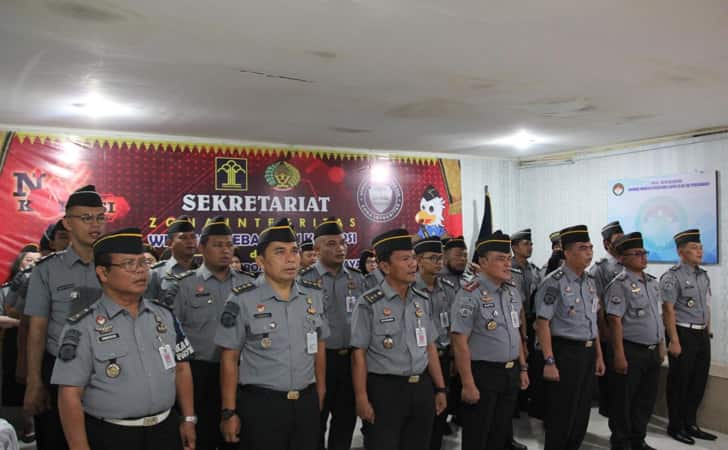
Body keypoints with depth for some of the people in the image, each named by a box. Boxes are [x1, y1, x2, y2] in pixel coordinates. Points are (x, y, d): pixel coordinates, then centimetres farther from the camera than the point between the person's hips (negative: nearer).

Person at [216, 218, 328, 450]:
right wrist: (229, 412, -6)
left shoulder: (314, 294, 2)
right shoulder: (242, 299, -11)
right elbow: (229, 357, -6)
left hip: (307, 402, 4)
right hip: (260, 404, -4)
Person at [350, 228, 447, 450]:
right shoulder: (369, 304, -10)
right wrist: (362, 398, -12)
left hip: (422, 388, 5)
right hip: (385, 390, -5)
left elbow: (430, 347, 12)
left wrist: (440, 388, 11)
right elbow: (359, 354, -10)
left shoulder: (422, 300, 6)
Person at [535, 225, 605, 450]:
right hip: (565, 351, -7)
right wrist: (549, 361, -20)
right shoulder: (554, 282, -15)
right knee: (561, 415, 3)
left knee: (582, 413, 16)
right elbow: (542, 324, -17)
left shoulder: (590, 281, 9)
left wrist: (598, 355, 15)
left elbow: (593, 322, 16)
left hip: (588, 352, 8)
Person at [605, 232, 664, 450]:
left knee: (646, 399, 18)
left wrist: (661, 346, 16)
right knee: (623, 401, 6)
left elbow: (657, 316, 18)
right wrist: (619, 355, -19)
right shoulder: (619, 285, -14)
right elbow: (615, 321, -17)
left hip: (652, 351, 8)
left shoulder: (653, 282, 10)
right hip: (631, 351, -7)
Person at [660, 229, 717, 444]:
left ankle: (690, 424, 29)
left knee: (698, 382, 14)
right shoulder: (672, 277, -13)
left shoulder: (703, 275, 11)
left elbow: (706, 307, 17)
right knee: (679, 383, 4)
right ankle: (676, 427, 18)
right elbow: (668, 311, -16)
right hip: (683, 334, -7)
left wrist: (707, 332, 14)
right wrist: (674, 341, -18)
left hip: (702, 335, 7)